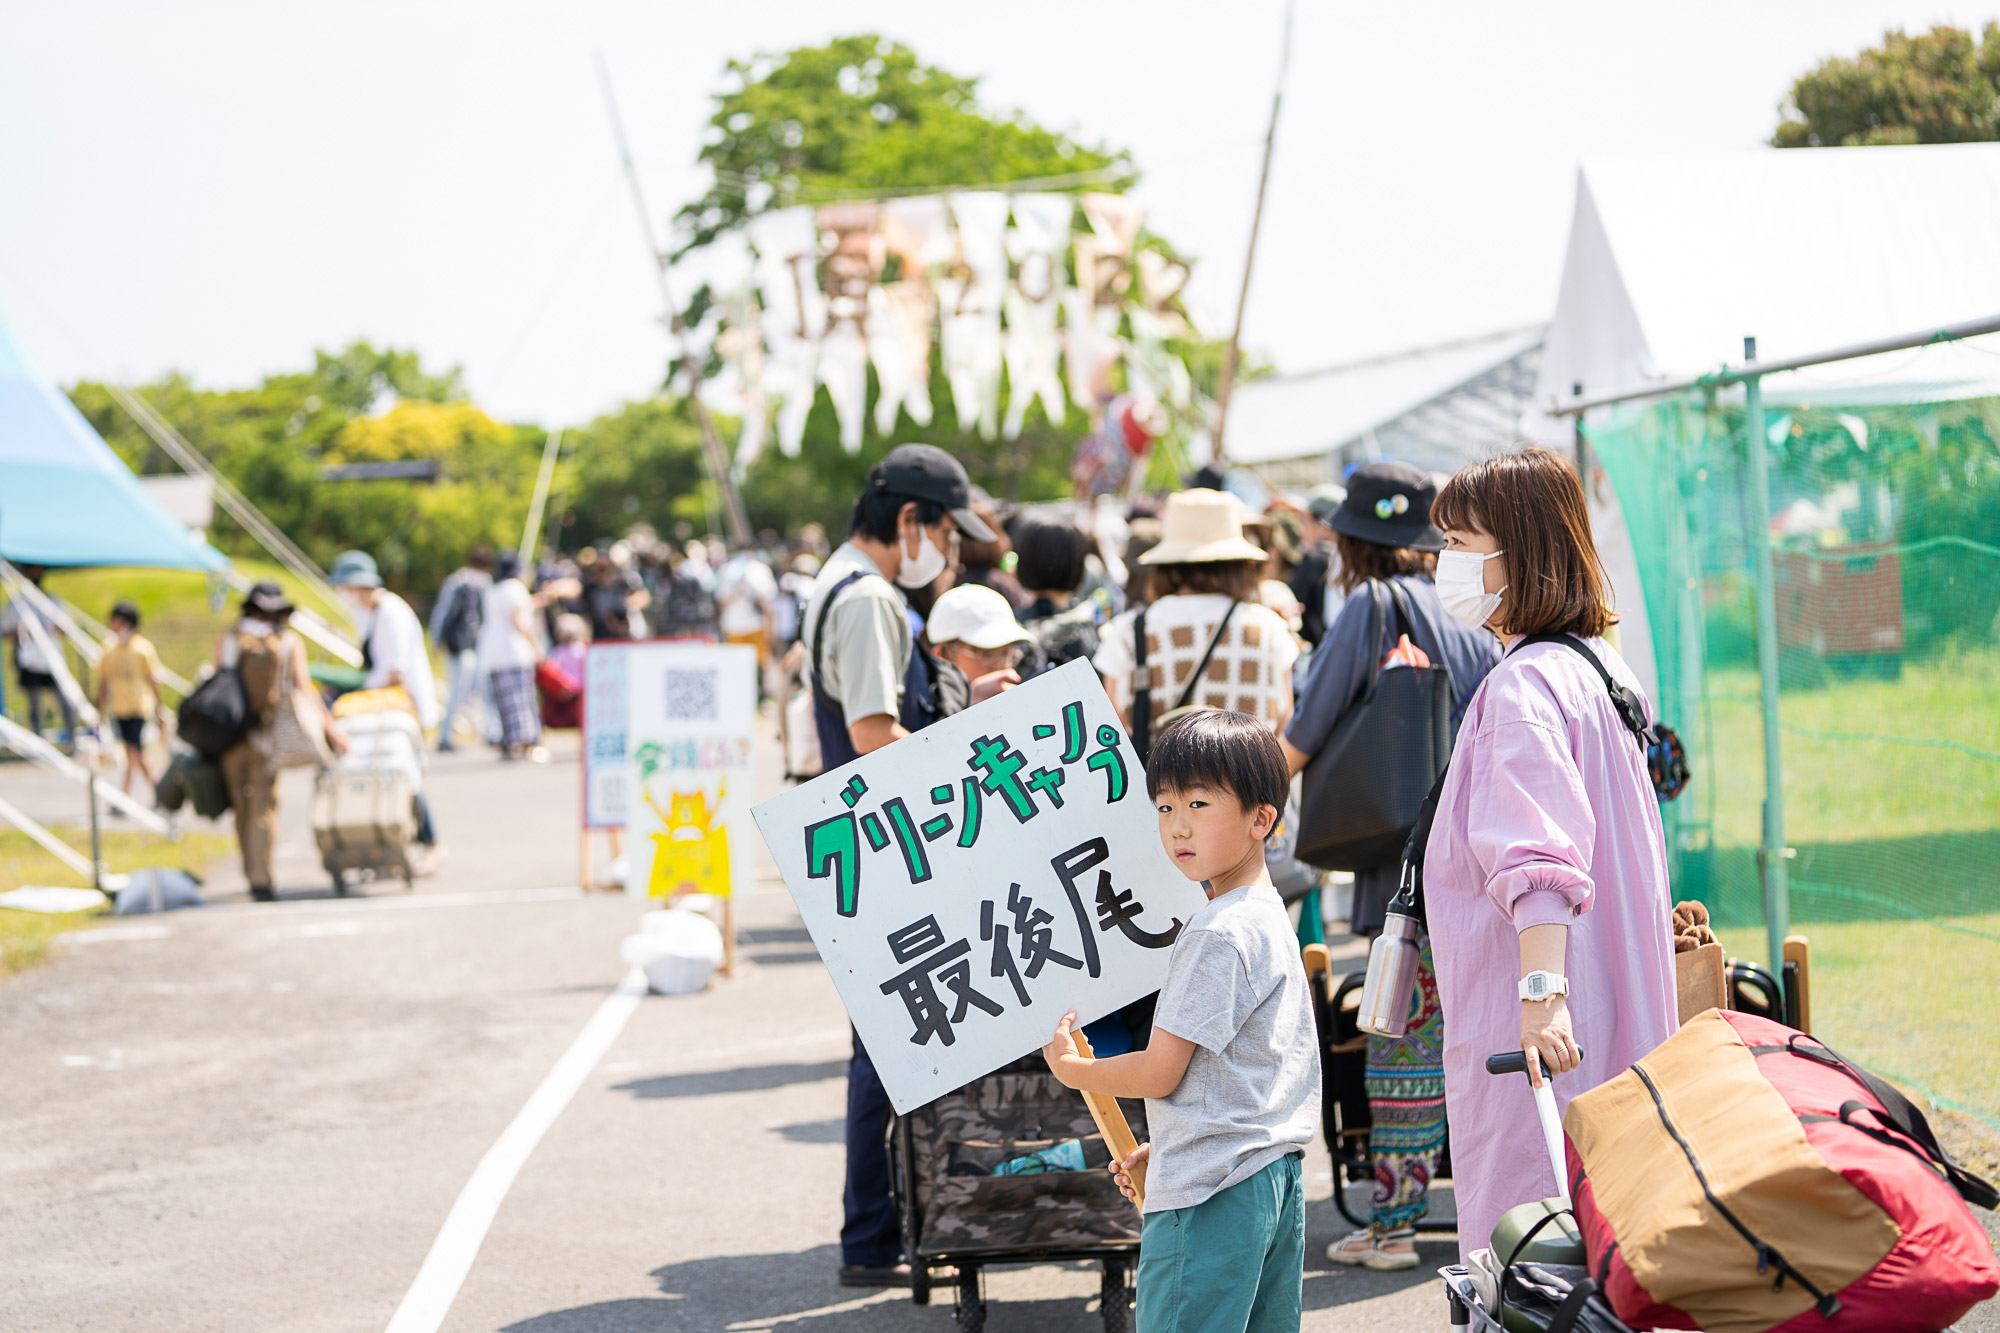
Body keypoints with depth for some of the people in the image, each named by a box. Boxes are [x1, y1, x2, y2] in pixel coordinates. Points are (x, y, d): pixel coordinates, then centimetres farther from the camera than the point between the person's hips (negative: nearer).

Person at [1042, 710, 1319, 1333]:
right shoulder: (1269, 915, 15)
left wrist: (1070, 1067, 2)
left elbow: (1159, 1073, -15)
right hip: (1278, 1175, 10)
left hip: (1210, 1192, -10)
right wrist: (1165, 1145, 22)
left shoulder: (1220, 935, -16)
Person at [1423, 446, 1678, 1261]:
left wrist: (1542, 990, -35)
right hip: (1617, 1029, 10)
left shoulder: (1522, 684, -15)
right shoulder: (1600, 667, 16)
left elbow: (1540, 857, -27)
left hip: (1538, 1038, -10)